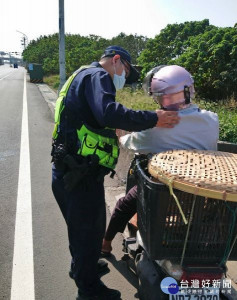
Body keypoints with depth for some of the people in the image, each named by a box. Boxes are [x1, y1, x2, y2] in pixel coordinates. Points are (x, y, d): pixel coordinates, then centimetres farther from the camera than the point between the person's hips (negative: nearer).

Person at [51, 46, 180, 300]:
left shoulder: (83, 76, 22)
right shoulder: (96, 75, -11)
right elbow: (108, 113, -30)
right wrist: (153, 119, -23)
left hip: (67, 172, 10)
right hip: (81, 175, -10)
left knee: (82, 225, 27)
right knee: (89, 229, 8)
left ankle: (81, 266, 51)